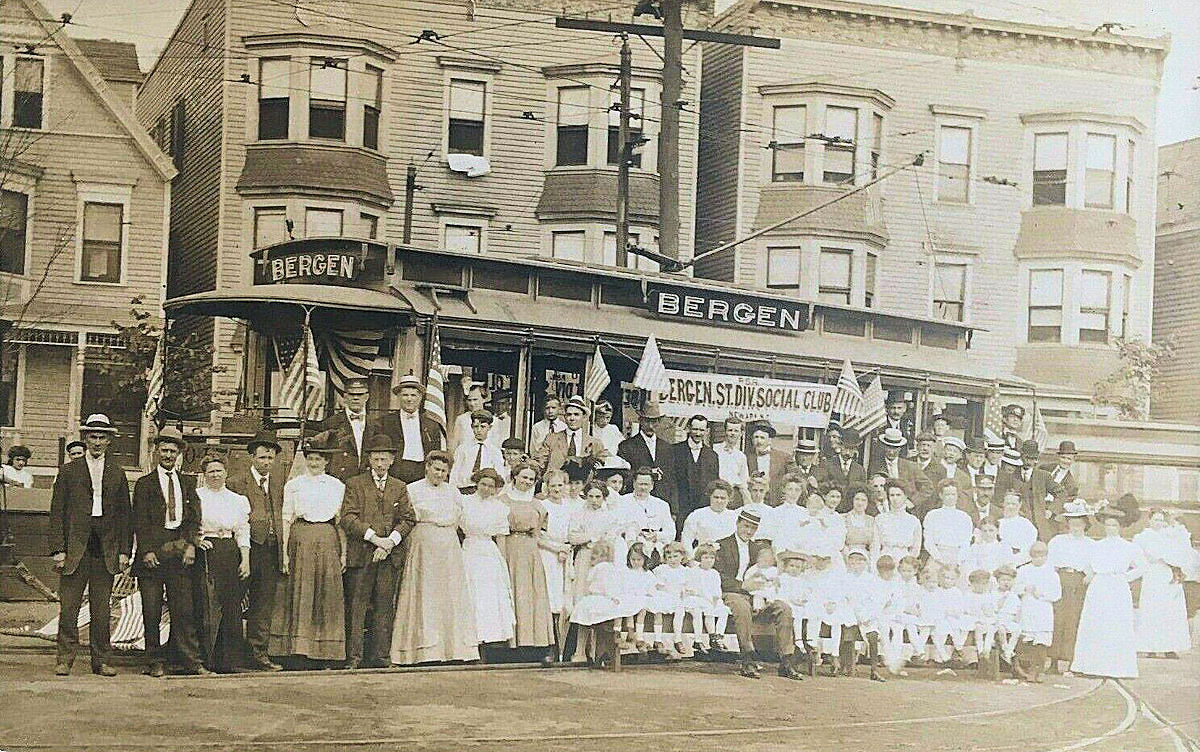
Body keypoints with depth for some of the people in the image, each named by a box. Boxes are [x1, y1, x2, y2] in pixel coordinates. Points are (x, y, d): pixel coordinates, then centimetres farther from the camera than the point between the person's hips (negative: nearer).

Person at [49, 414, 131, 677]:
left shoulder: (117, 474, 12)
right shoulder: (69, 471, 6)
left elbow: (125, 515, 12)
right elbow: (57, 513, 3)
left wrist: (125, 551, 4)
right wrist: (58, 549, -6)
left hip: (106, 550, 2)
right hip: (75, 548, -2)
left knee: (101, 609, 5)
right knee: (68, 607, -2)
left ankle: (101, 661, 11)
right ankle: (64, 659, 5)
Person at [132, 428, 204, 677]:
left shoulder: (187, 483, 16)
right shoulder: (144, 484, 6)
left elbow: (194, 517, 11)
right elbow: (140, 522, -1)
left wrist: (191, 544, -3)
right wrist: (146, 551, -12)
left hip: (179, 552, 2)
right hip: (153, 550, -2)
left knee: (184, 609, 0)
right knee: (152, 612, 0)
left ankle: (192, 661, 2)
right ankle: (155, 663, 7)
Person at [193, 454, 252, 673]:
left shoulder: (238, 500, 15)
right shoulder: (196, 496, 4)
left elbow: (243, 532, 13)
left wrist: (245, 560, 5)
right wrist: (195, 539, -14)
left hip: (231, 555, 4)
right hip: (206, 554, -4)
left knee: (232, 607, 1)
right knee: (209, 607, -11)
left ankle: (228, 660, 6)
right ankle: (207, 659, -7)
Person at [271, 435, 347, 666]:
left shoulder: (337, 486, 11)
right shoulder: (293, 485, 8)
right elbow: (286, 519, 6)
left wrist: (343, 553, 3)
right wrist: (285, 552, -3)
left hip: (329, 541, 1)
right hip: (301, 540, -1)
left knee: (328, 595, -1)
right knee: (300, 593, -4)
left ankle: (325, 654, 2)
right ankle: (297, 649, -1)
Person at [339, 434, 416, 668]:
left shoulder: (400, 487, 17)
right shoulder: (354, 484, 5)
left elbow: (407, 519, 10)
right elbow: (347, 518, -5)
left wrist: (390, 540, -7)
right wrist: (374, 537, -14)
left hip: (391, 555, 3)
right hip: (361, 554, -3)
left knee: (384, 607, 3)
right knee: (356, 606, -4)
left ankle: (379, 655, 7)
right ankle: (354, 656, -1)